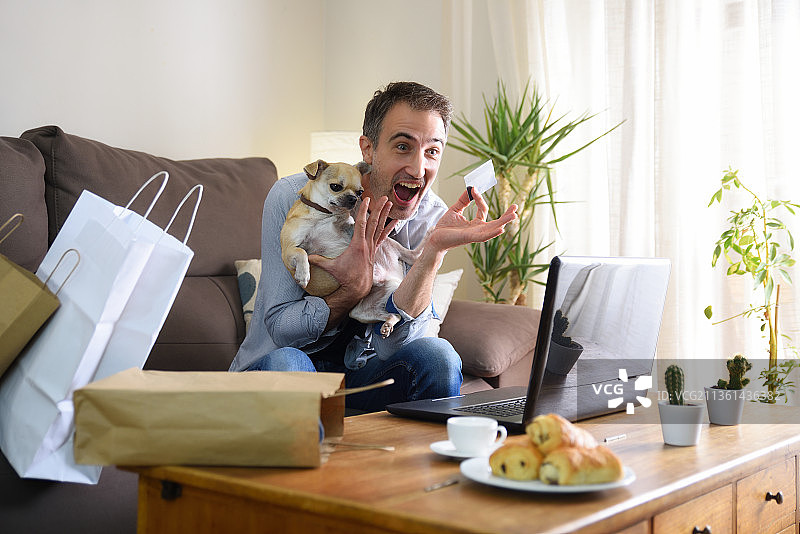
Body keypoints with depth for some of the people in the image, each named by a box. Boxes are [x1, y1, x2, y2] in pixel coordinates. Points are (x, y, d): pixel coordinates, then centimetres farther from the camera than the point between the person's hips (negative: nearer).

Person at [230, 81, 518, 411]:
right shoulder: (292, 199, -17)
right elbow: (281, 328, -18)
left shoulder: (431, 217, -10)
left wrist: (435, 249, -31)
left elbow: (390, 344, -20)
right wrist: (356, 289, -32)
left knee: (436, 356, -26)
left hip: (362, 377, 2)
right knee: (284, 362, -35)